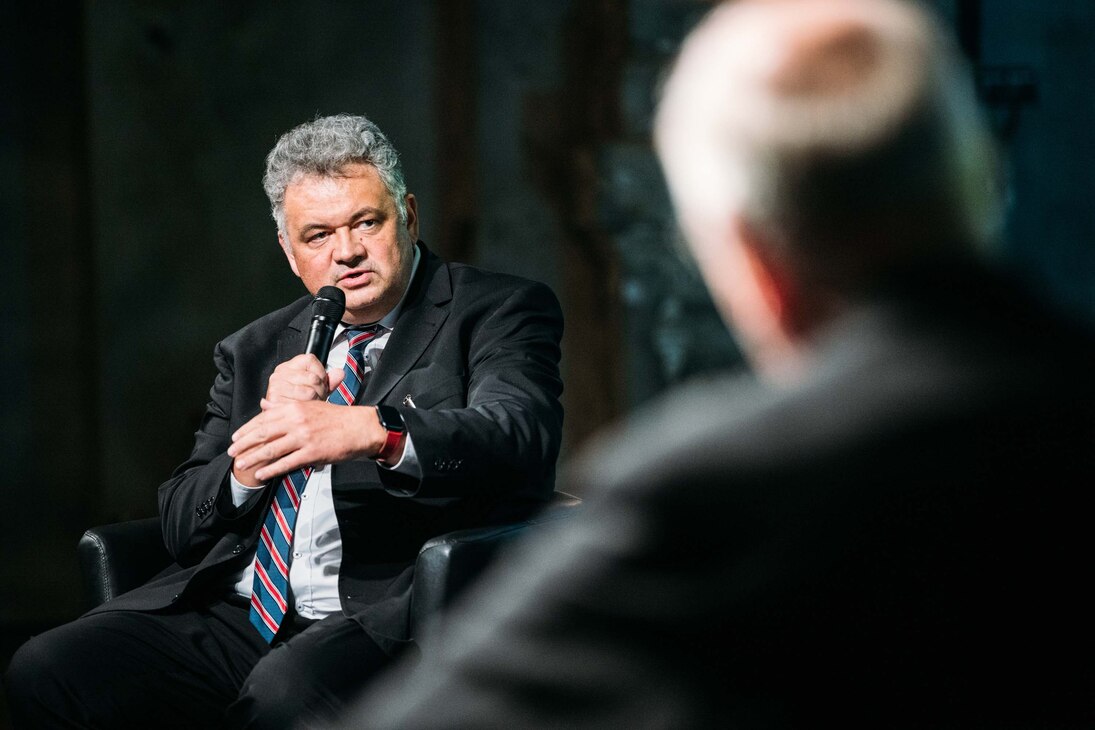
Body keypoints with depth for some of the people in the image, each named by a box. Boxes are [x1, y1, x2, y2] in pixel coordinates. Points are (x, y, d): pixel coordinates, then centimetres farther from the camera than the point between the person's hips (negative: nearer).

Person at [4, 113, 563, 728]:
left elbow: (523, 437, -15)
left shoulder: (500, 311, 7)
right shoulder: (253, 353, 22)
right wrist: (255, 451, -7)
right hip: (230, 617, 5)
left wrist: (374, 431, -33)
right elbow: (182, 526, 14)